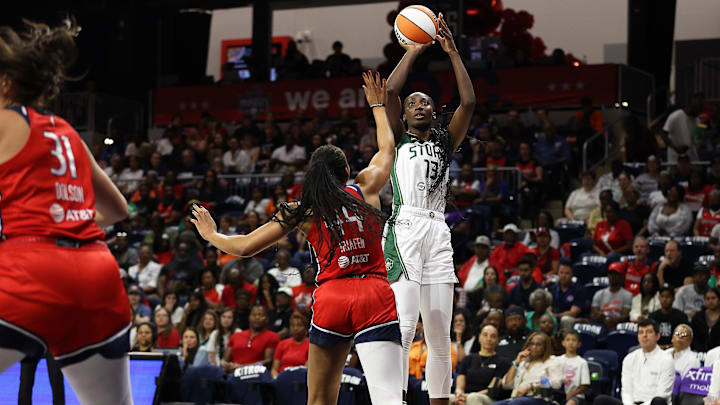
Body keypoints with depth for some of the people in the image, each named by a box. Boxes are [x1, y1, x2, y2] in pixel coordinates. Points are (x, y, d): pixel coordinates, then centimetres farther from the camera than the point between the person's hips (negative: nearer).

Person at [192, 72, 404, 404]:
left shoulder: (302, 212, 8)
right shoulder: (365, 189, 10)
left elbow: (244, 247, 9)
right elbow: (388, 148, 30)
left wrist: (211, 235, 28)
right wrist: (378, 105, 46)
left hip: (331, 301, 0)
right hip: (376, 296, 0)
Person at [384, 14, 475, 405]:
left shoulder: (445, 141, 19)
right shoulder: (398, 139, 12)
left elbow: (468, 101, 6)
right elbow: (390, 90, -2)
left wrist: (453, 52, 4)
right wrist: (414, 50, 6)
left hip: (438, 233, 4)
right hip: (404, 230, -4)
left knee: (440, 335, 5)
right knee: (404, 325, -17)